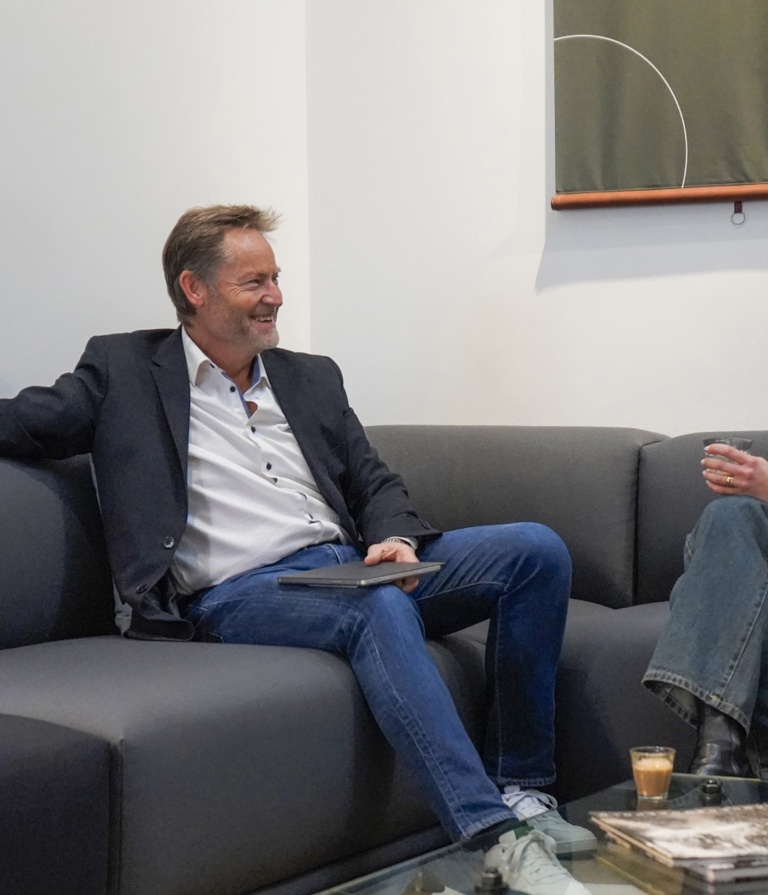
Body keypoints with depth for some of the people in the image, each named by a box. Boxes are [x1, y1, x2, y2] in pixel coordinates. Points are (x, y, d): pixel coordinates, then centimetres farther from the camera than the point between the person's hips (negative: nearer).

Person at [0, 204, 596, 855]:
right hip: (240, 594, -6)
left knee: (536, 550, -12)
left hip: (353, 568, 6)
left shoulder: (312, 377, 22)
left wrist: (396, 541, -3)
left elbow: (374, 482, 20)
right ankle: (492, 835, -42)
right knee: (379, 609, -37)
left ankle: (519, 788, -12)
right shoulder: (125, 370, 9)